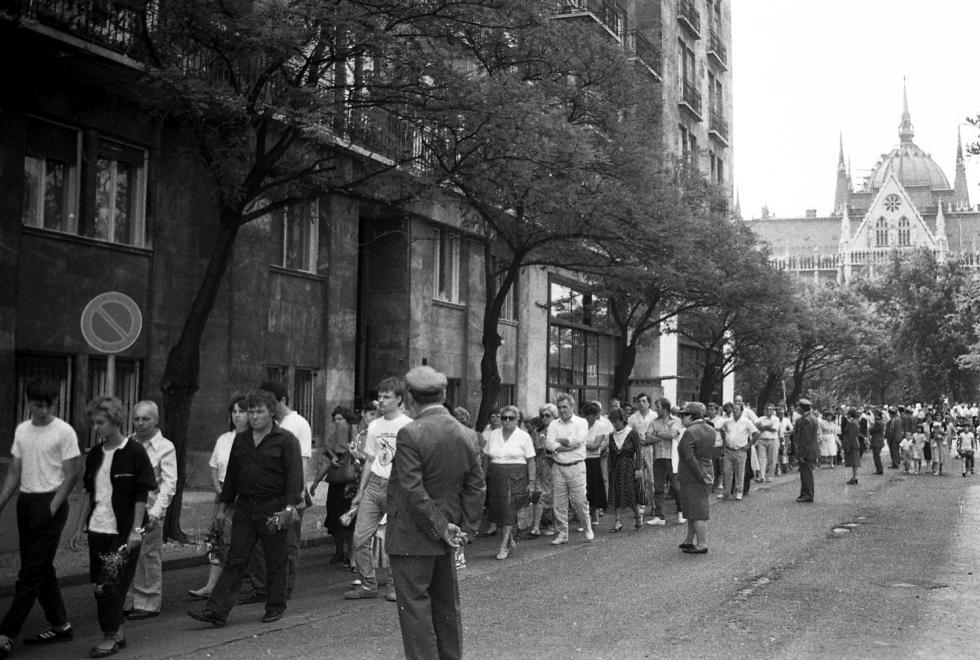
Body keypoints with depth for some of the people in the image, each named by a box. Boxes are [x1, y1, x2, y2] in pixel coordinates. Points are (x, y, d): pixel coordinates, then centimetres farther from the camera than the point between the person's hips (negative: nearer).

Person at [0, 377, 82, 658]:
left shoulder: (64, 432, -8)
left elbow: (71, 475, -9)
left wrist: (51, 509, -15)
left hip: (50, 502, -7)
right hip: (25, 501, 7)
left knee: (31, 572, -6)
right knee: (41, 569, 12)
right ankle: (60, 625, 22)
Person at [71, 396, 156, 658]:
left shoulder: (134, 451, -8)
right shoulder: (95, 455, 10)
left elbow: (141, 495, -10)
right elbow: (91, 496, 17)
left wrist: (135, 530, -15)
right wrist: (79, 527, 14)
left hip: (123, 531, -6)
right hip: (98, 529, 6)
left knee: (112, 584, -5)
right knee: (98, 584, 8)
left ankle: (111, 637, 7)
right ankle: (118, 632, 22)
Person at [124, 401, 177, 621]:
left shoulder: (165, 448, -2)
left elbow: (169, 484, -7)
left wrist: (155, 512, -18)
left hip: (149, 510, -4)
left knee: (148, 556, 0)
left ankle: (149, 604, 10)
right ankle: (129, 602, 16)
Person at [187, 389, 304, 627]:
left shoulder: (286, 440, -4)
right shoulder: (240, 440, 14)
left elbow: (295, 476, -10)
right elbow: (231, 475, 19)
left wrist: (289, 507, -19)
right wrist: (223, 506, 17)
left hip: (273, 509, -5)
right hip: (244, 509, 5)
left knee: (275, 563, 4)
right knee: (235, 560, 1)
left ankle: (275, 608, 19)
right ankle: (217, 610, -2)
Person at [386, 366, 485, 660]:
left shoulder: (410, 434, -18)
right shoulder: (467, 435, 2)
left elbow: (413, 491, -21)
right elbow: (476, 488, 4)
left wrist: (442, 528, -14)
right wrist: (465, 527, 4)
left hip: (412, 538, -7)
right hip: (445, 539, 7)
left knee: (415, 607, 1)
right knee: (447, 606, 18)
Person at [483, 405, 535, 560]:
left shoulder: (523, 436, 1)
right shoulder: (493, 435, 11)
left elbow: (530, 461, 0)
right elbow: (487, 458, 13)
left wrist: (531, 482, -5)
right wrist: (484, 478, 7)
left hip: (516, 477, -4)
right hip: (496, 477, 4)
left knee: (509, 511, -11)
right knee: (497, 511, 4)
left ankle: (504, 546, -8)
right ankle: (510, 539, 23)